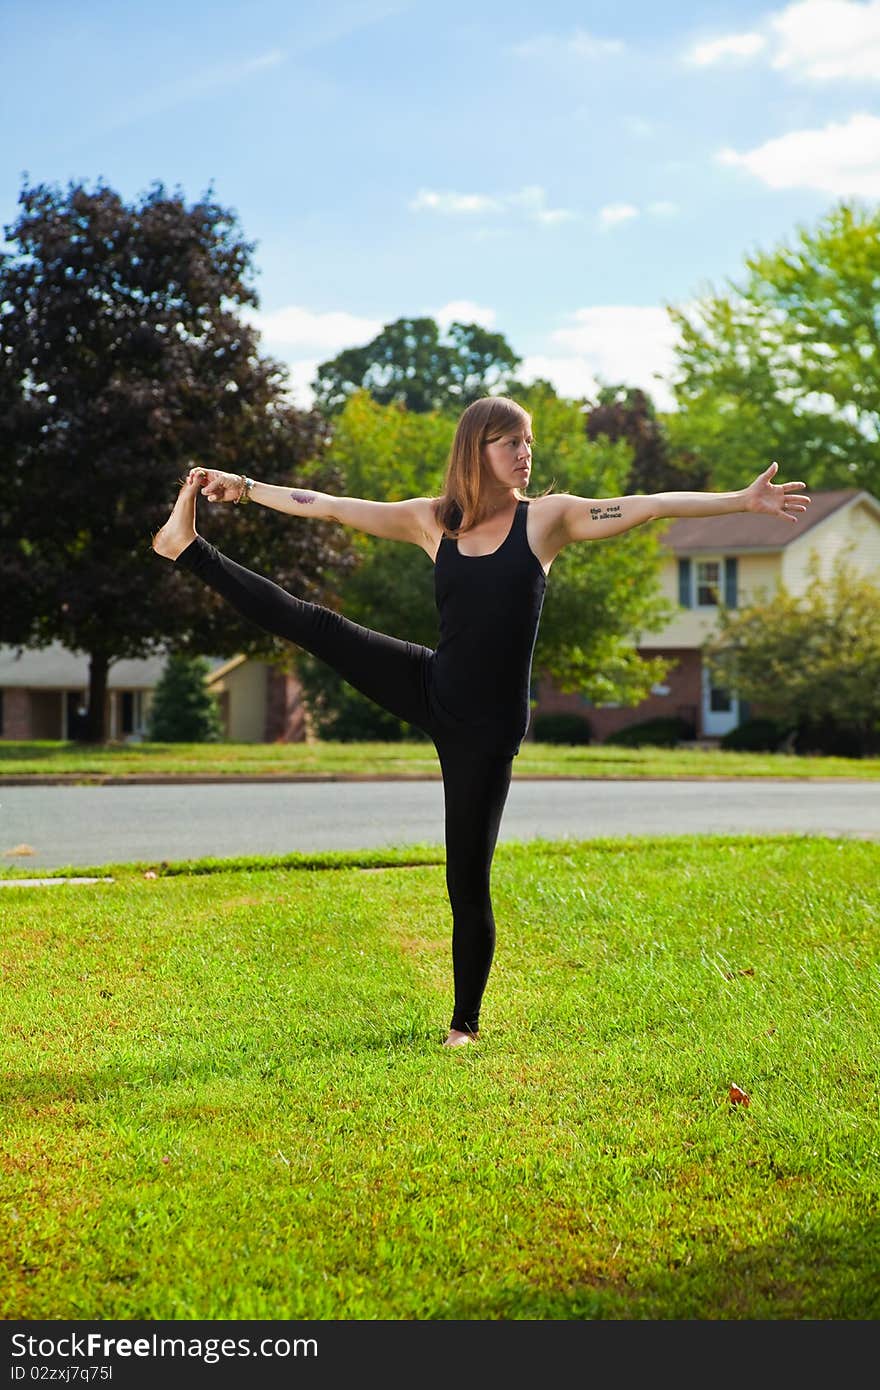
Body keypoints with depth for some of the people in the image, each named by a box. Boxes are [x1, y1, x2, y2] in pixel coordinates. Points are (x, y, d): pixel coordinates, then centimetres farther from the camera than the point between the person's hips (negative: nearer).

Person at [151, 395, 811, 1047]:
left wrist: (742, 501, -21)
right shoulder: (434, 520, 3)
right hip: (432, 689, 3)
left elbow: (651, 506, -13)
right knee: (319, 626, -8)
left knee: (468, 880, 1)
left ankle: (465, 1023, 15)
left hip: (486, 726, -3)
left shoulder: (547, 518, -6)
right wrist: (245, 487, 9)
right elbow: (330, 507, 8)